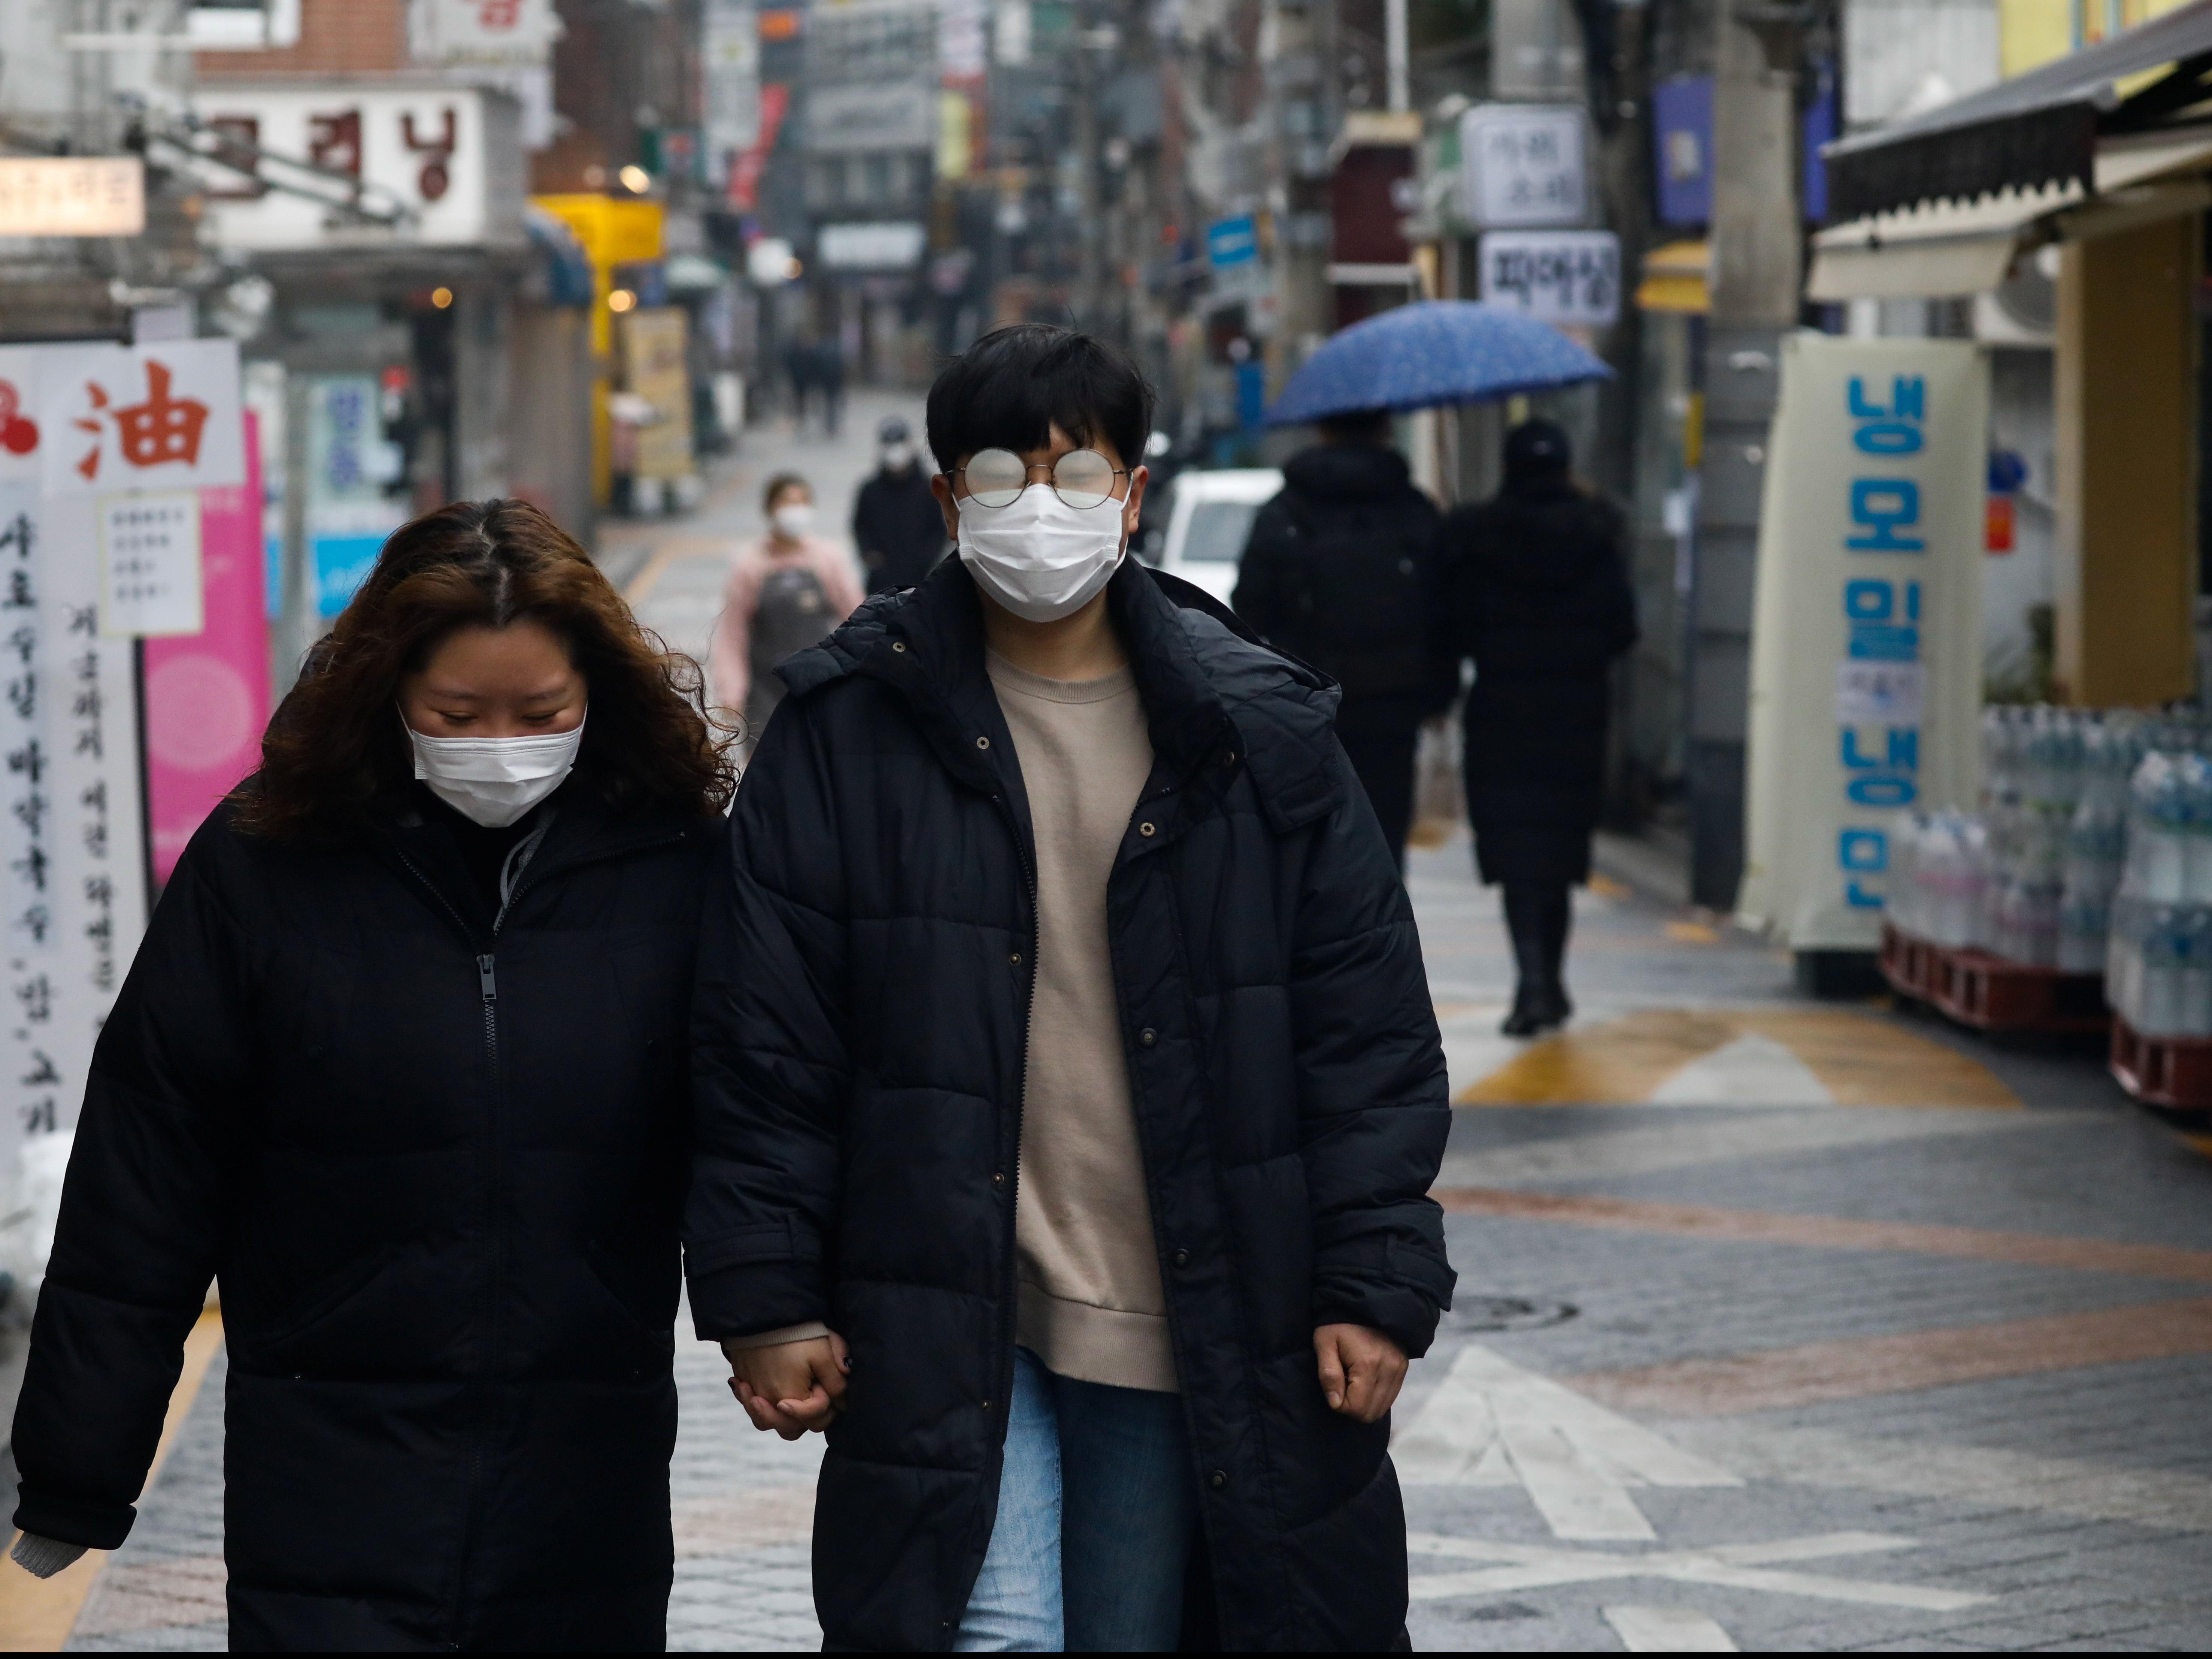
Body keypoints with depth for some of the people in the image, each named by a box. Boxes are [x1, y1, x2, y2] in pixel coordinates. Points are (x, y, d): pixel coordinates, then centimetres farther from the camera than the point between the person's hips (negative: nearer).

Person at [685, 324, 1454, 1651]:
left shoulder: (1261, 737, 4)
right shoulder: (851, 731, 1)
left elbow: (1370, 1039, 5)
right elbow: (764, 1044, 1)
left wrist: (1375, 1289, -2)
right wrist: (765, 1301, -3)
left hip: (1181, 1330, 2)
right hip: (940, 1328, -2)